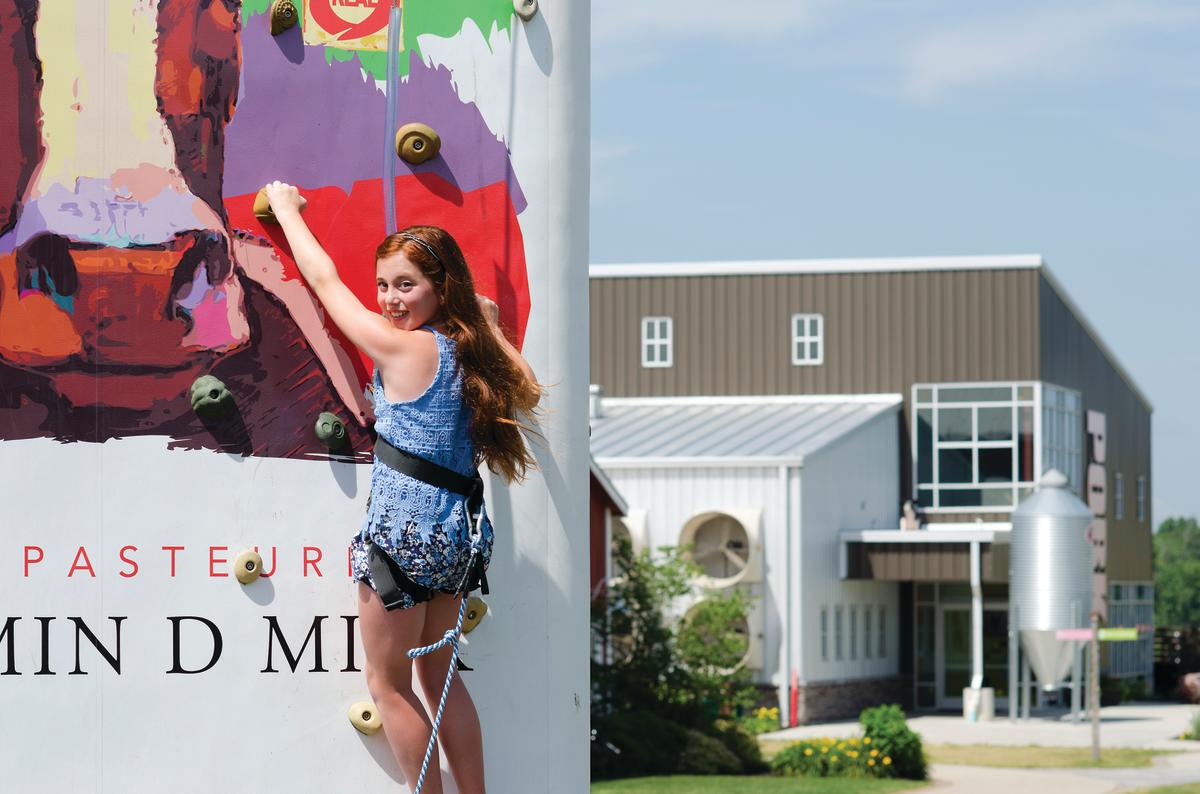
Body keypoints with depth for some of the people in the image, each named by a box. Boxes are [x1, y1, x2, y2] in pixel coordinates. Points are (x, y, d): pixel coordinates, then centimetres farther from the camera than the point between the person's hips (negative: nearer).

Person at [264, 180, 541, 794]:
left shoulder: (404, 350, -16)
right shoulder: (472, 352, 3)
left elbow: (324, 281, -5)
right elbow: (526, 395, 25)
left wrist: (285, 207, 9)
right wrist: (491, 328, 27)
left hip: (401, 536, -8)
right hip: (455, 536, 8)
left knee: (389, 684, 5)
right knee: (438, 678, 19)